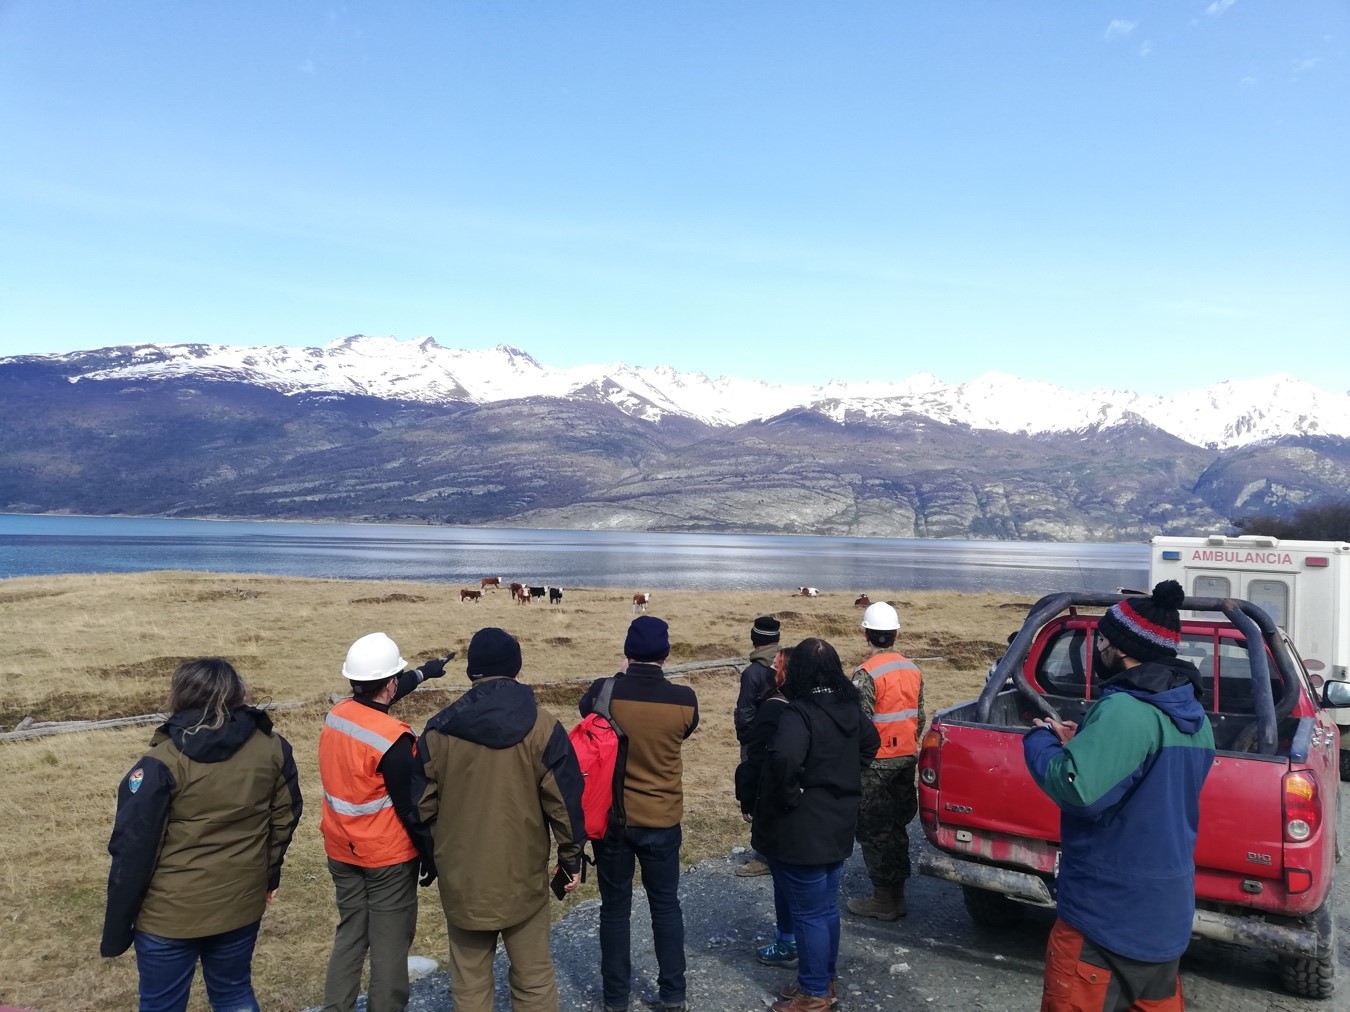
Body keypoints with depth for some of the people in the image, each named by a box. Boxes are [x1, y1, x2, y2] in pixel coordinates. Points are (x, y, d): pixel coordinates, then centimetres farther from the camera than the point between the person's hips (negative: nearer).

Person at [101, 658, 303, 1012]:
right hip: (243, 904, 4)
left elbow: (133, 850, -14)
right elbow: (284, 818, 4)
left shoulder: (163, 763, -17)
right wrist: (269, 876, 18)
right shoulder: (272, 748, -5)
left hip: (170, 915, -3)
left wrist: (117, 928, -3)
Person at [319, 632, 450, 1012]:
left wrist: (423, 672, 31)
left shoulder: (336, 715, -4)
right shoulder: (392, 738, -25)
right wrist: (429, 853, -6)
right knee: (390, 943, 7)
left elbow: (372, 704, 18)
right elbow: (410, 805, -20)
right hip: (387, 856, -7)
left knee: (350, 934, 20)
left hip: (341, 851, 7)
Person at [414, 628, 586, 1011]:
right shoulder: (542, 727, -10)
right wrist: (572, 857, 6)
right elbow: (564, 800, -7)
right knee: (534, 979, 12)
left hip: (462, 878, 2)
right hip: (523, 877, -1)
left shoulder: (439, 730, -4)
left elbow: (422, 804, 2)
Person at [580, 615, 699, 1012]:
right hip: (663, 819, 0)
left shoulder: (603, 692, -16)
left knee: (615, 907, 15)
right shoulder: (684, 699, -15)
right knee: (666, 904, 18)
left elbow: (586, 710, 7)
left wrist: (624, 677, 12)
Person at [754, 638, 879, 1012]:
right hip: (838, 824, 9)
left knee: (809, 913, 6)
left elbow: (784, 758, -42)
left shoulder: (800, 712, -25)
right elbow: (870, 743, 22)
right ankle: (825, 979, 36)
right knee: (827, 907, 21)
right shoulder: (850, 707, 3)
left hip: (803, 830, -8)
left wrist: (789, 796, -25)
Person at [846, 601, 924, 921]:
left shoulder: (867, 674, -19)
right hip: (906, 760, 7)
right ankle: (897, 894, 26)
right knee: (896, 828, 17)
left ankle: (883, 900, 12)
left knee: (873, 831, 5)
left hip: (875, 764, -7)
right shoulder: (912, 670, 4)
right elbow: (919, 716, 12)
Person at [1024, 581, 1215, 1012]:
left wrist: (1040, 740, -16)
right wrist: (1081, 744, 9)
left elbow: (1075, 787, -35)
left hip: (1108, 914, -9)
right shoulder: (1194, 718, 7)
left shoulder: (1124, 710, -25)